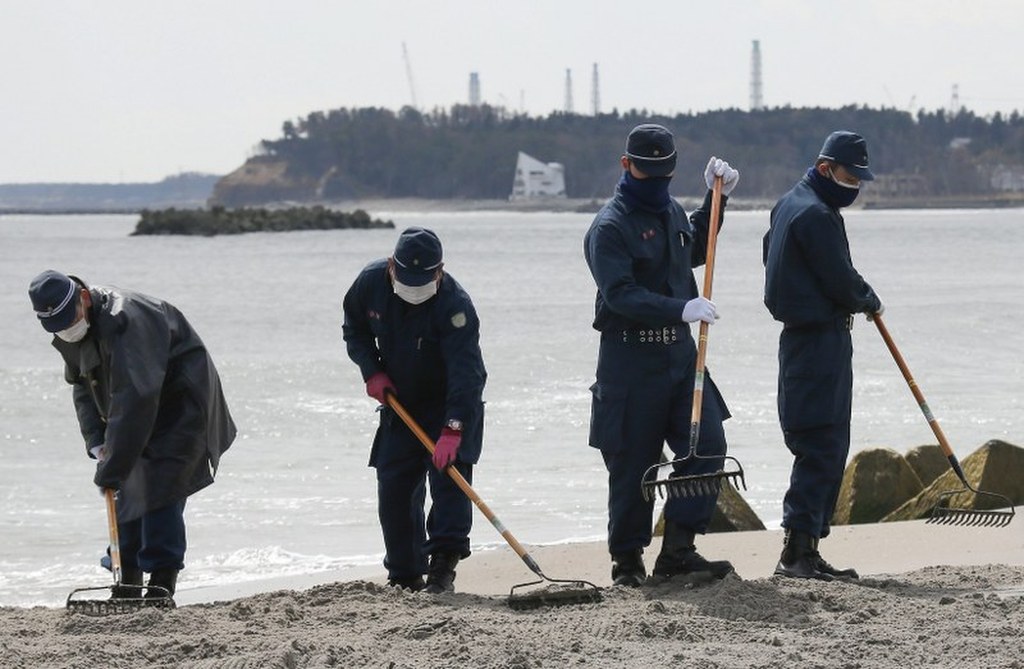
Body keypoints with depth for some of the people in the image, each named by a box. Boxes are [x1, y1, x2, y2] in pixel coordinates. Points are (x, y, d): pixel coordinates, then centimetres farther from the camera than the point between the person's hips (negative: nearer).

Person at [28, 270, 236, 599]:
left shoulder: (123, 321, -33)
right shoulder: (69, 336, -2)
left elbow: (133, 399, -38)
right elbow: (81, 386, 11)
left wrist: (111, 469, -38)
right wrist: (96, 442, -4)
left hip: (180, 408, -9)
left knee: (159, 494, -18)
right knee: (128, 493, 7)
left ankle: (162, 585, -17)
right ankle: (127, 590, 14)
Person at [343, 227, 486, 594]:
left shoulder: (454, 303, -31)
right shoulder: (371, 281, -14)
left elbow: (465, 371, -38)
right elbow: (354, 328, 7)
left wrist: (452, 430, -46)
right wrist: (372, 371, -9)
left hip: (451, 404, -5)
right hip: (399, 403, 5)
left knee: (449, 473, -21)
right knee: (393, 487, 2)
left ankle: (443, 564, -22)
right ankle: (405, 576, 11)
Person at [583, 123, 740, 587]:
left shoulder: (671, 211, 14)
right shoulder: (610, 226, -12)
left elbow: (695, 250, 36)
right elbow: (619, 294, -23)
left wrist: (716, 198, 25)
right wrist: (681, 309, -33)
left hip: (680, 352, 7)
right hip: (630, 360, -7)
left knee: (707, 445, -5)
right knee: (633, 464, -1)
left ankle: (677, 549, -1)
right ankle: (627, 561, 10)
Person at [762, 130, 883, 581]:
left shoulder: (788, 205, 17)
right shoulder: (816, 214, -15)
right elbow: (840, 282, -16)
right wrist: (871, 302, 6)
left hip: (802, 337, 11)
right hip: (821, 338, -11)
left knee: (828, 448, 12)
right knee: (821, 447, -12)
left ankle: (805, 549, 12)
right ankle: (798, 551, -16)